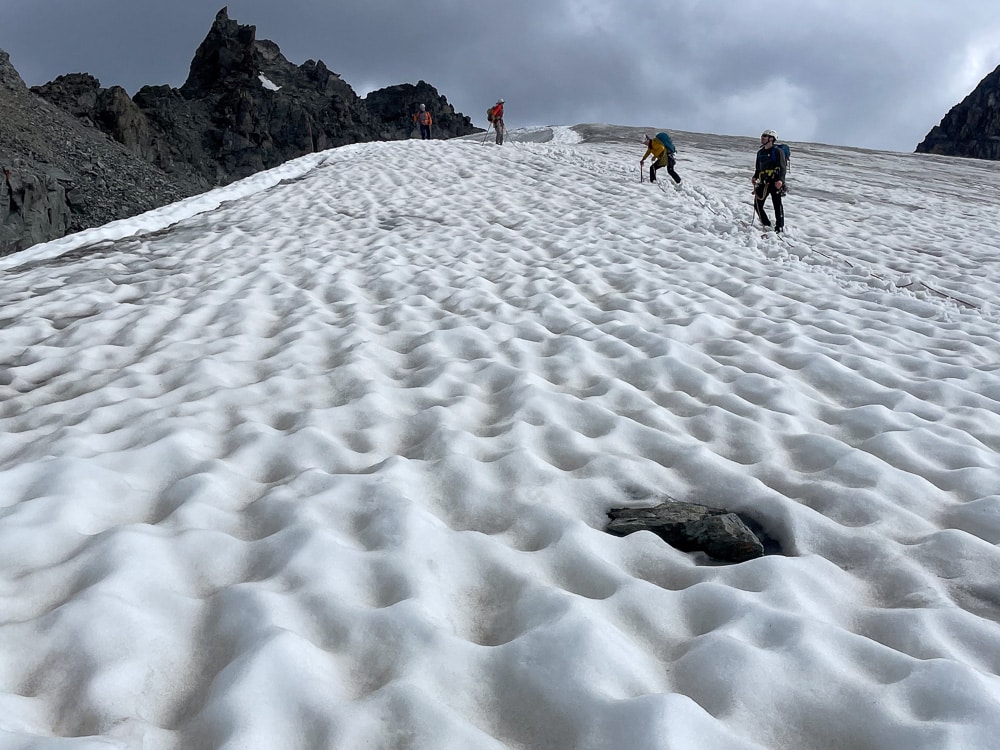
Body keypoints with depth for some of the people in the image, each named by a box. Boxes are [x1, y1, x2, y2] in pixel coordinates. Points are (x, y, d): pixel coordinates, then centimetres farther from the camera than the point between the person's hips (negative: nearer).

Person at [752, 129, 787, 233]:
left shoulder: (778, 151, -4)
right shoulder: (760, 153, 18)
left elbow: (782, 167, -11)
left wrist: (780, 180, -26)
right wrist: (755, 177, 6)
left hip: (775, 183, -7)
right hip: (763, 182, 7)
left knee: (777, 205, -5)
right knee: (757, 205, 1)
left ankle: (779, 228, 2)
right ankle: (766, 224, 15)